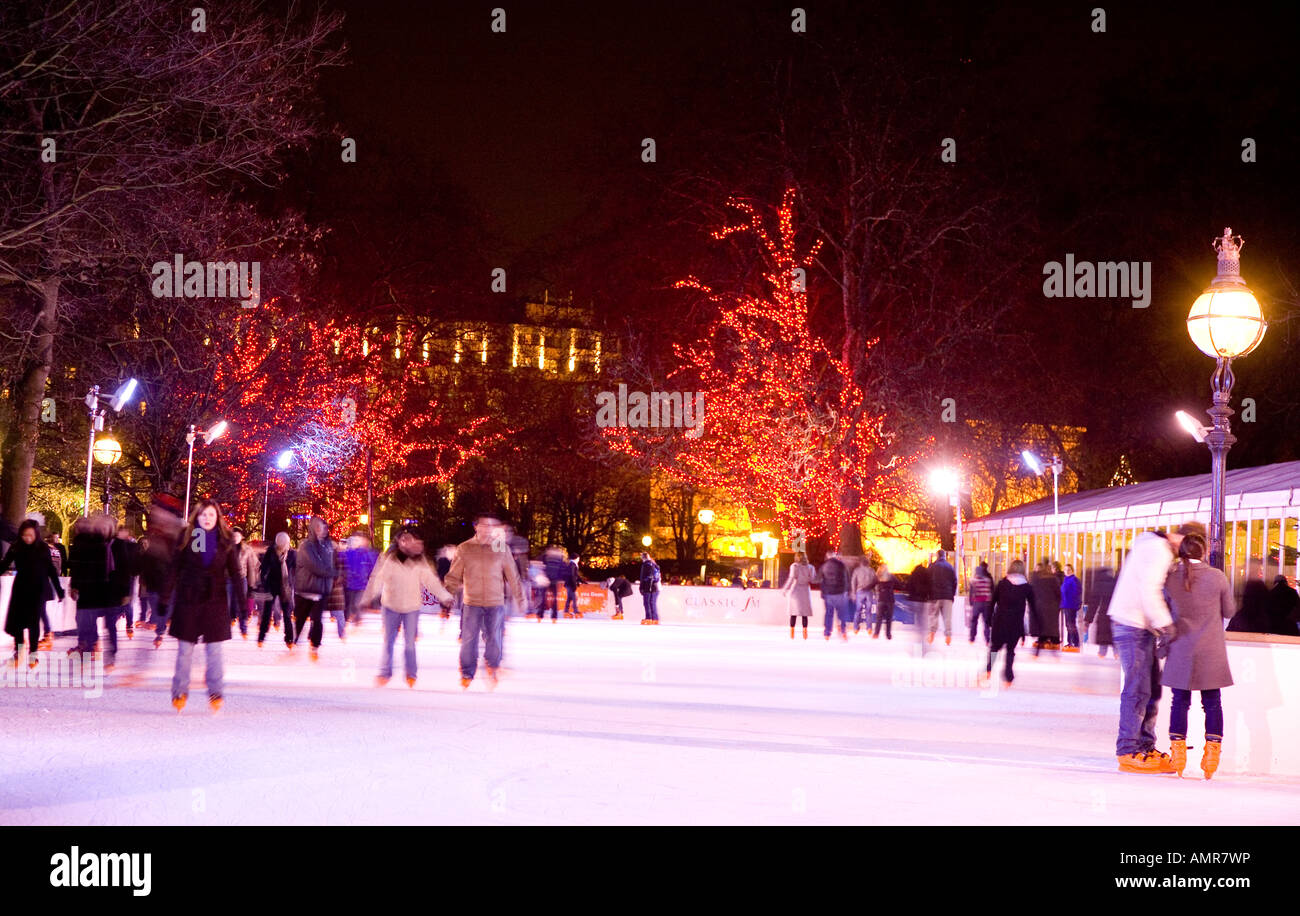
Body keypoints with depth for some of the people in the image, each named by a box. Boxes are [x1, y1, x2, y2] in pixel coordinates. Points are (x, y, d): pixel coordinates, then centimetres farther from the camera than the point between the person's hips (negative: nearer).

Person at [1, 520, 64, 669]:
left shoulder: (43, 548, -6)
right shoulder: (15, 548, -3)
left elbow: (51, 570, -1)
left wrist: (59, 591, 0)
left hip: (38, 589, -2)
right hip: (21, 588, 2)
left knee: (33, 620, -3)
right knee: (15, 620, 0)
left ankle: (33, 653, 8)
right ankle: (17, 652, 18)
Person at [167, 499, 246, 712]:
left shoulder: (226, 541, 4)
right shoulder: (187, 538, 2)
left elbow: (235, 572, 7)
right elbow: (175, 569, 4)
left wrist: (241, 600, 1)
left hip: (215, 601, 0)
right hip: (188, 599, 0)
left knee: (214, 648, 0)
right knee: (185, 648, 3)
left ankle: (216, 692, 5)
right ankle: (180, 692, 10)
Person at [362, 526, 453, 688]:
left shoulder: (420, 561, -4)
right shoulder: (388, 559, -7)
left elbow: (431, 580, 0)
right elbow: (377, 579, -4)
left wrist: (445, 597, -2)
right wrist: (367, 599, -4)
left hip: (412, 606, 0)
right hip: (391, 605, 0)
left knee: (410, 642, 4)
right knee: (388, 641, 8)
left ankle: (410, 674, 16)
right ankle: (385, 673, 19)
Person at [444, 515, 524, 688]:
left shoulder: (501, 550, 3)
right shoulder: (464, 549, 2)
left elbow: (512, 576, 10)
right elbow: (454, 576, 9)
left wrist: (520, 598, 14)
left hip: (495, 604, 0)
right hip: (471, 603, 0)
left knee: (494, 639, -1)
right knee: (469, 640, -1)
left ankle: (492, 669, 24)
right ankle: (467, 674, 14)